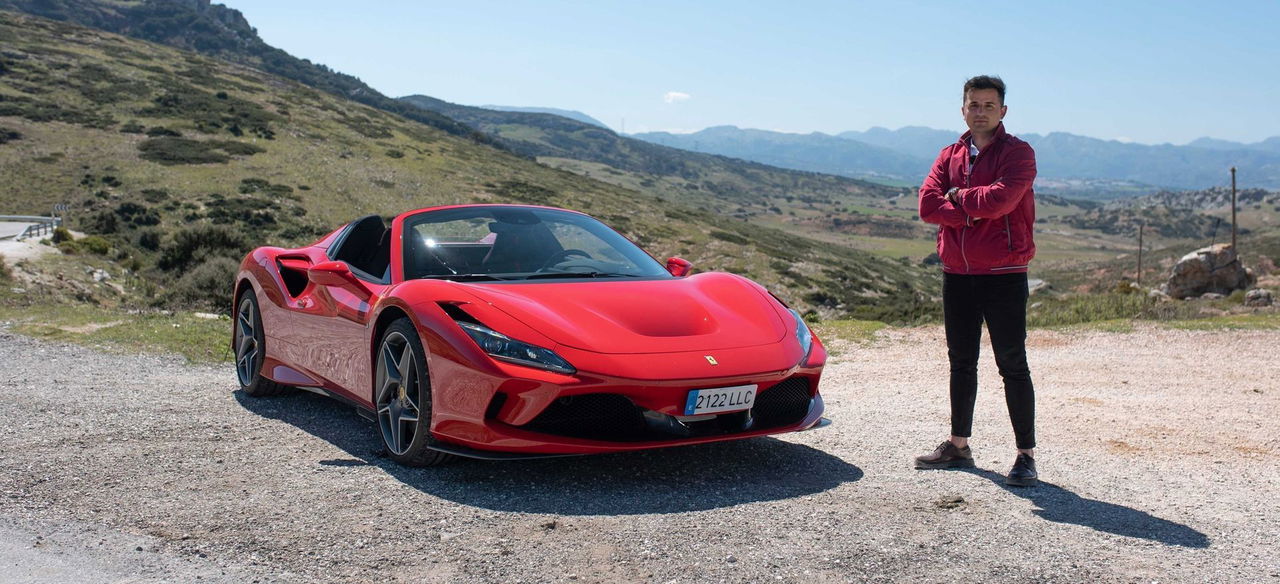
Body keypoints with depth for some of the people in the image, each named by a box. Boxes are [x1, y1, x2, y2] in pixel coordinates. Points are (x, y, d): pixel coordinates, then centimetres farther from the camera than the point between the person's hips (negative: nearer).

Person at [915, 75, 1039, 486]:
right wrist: (976, 210, -14)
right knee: (961, 363, 14)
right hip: (956, 275, 6)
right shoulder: (949, 156, 12)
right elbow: (928, 205, -3)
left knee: (1012, 365, -3)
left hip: (1003, 276, -5)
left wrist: (958, 196, -5)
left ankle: (1026, 455, 3)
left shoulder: (1017, 154, -4)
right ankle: (958, 445, 25)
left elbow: (999, 200, -21)